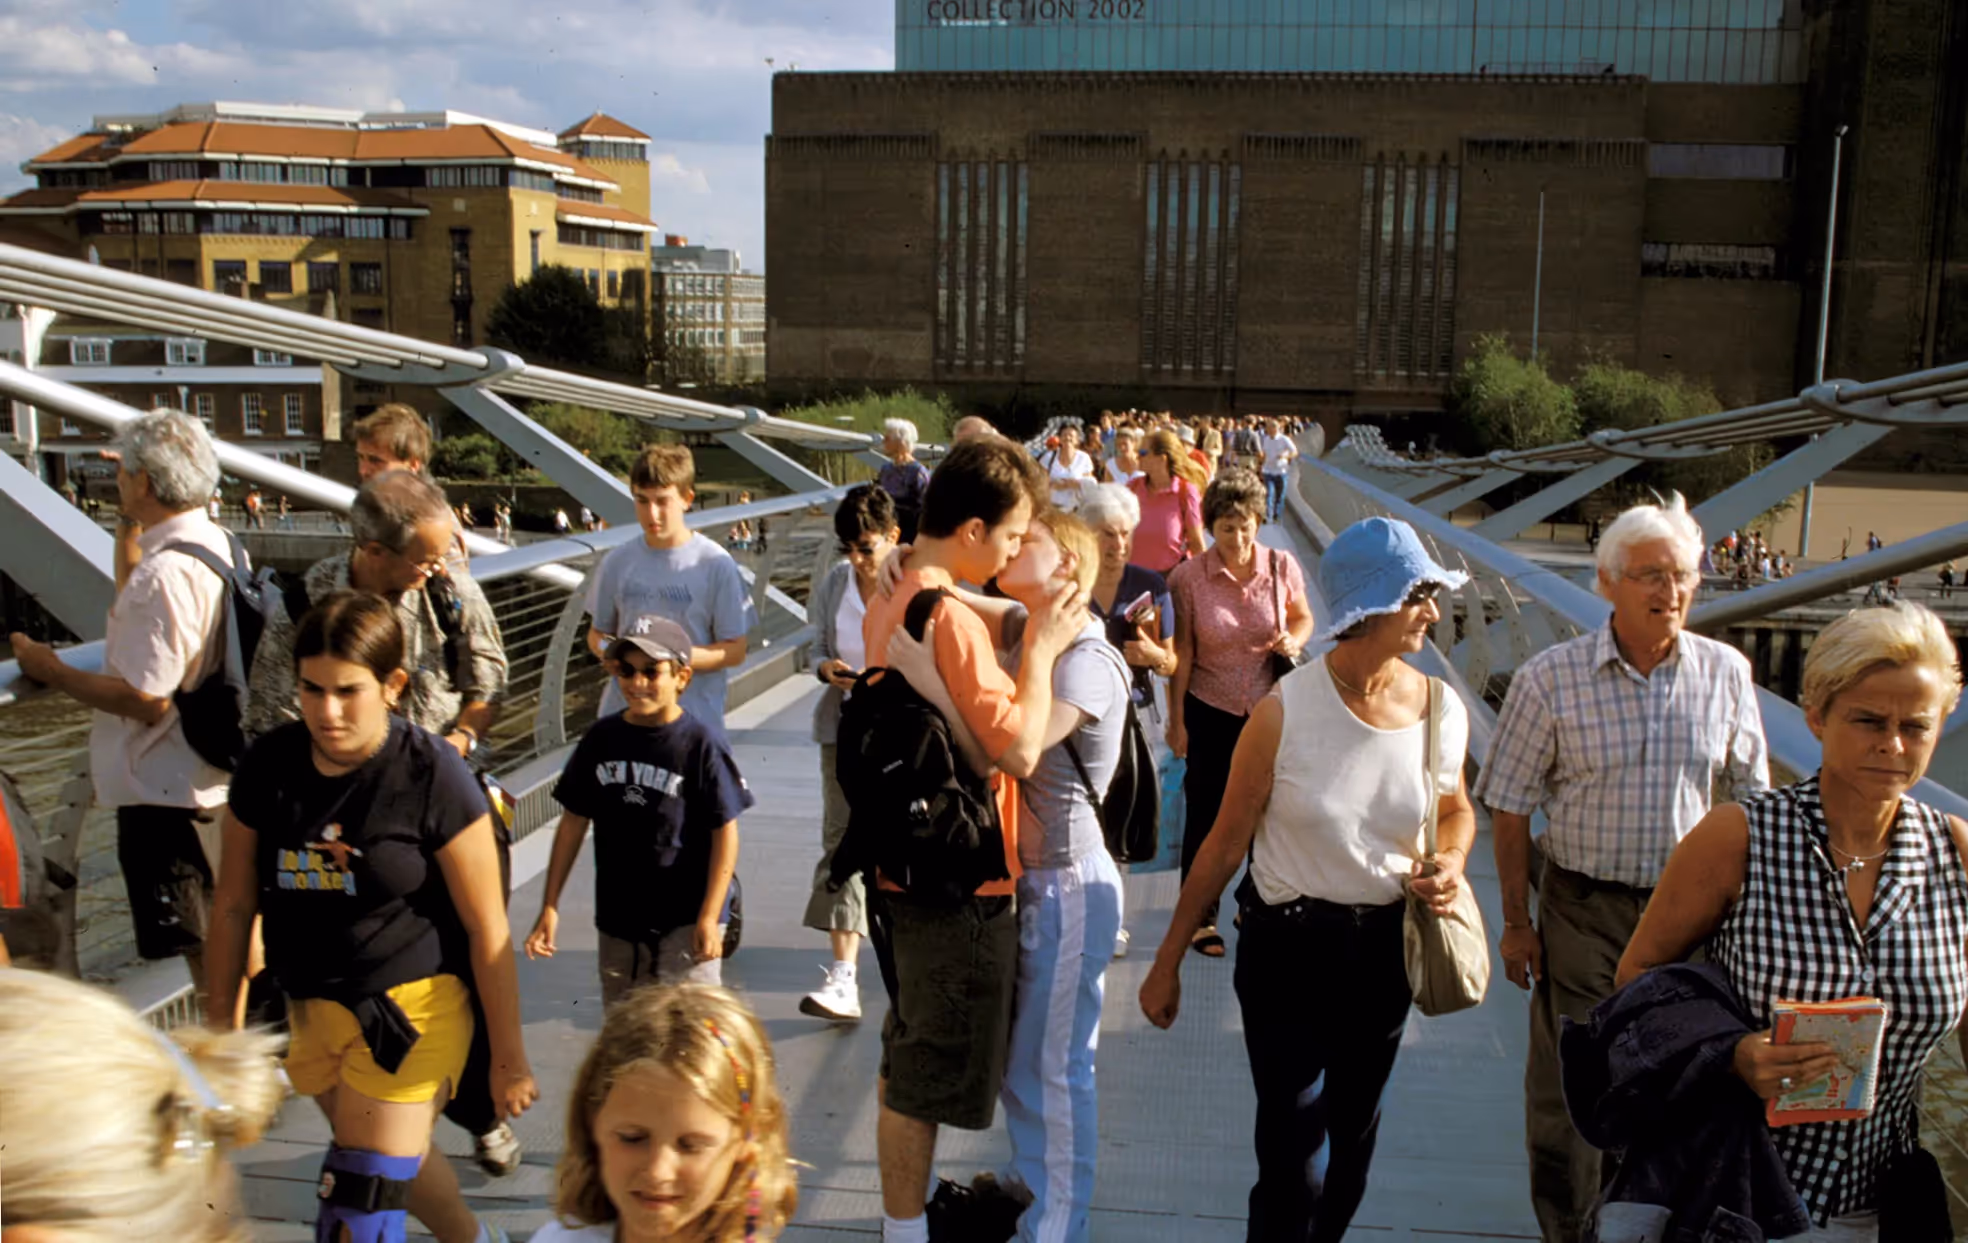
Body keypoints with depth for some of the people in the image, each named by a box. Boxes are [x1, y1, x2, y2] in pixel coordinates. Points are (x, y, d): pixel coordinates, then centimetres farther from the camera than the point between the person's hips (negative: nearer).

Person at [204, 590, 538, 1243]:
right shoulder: (266, 766, -6)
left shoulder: (432, 776, -19)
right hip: (309, 1011, 6)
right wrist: (221, 1023, 11)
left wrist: (508, 1056, -9)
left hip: (408, 1011, -5)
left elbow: (487, 928, -14)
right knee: (401, 1158, 24)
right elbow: (235, 905, 5)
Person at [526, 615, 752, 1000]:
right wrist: (550, 906, 6)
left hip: (684, 921, -5)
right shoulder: (601, 739, 1)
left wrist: (709, 917, -13)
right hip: (617, 920, 5)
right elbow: (573, 822, 7)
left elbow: (725, 833, -10)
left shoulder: (702, 744, -12)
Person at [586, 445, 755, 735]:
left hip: (695, 721, -3)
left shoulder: (715, 564, -7)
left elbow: (735, 650, -4)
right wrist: (608, 651, -10)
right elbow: (597, 632, 14)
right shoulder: (617, 562, 3)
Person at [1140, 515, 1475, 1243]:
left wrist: (1451, 865, -10)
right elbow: (1226, 842, -11)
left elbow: (1456, 810, 13)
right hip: (1289, 944, -4)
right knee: (1295, 1160, -3)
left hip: (1386, 947, 4)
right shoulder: (1284, 713, -19)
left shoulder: (1443, 711, -7)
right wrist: (1168, 962, -6)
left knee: (1351, 1143, 20)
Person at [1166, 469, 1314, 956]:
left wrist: (1295, 639, -13)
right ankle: (1201, 917, 23)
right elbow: (1182, 652, -6)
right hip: (1211, 712, -2)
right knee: (1205, 814, 6)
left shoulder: (1282, 567, -6)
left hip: (1269, 708, 2)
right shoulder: (1189, 577, -11)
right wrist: (1176, 721, -3)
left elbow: (1303, 618, 10)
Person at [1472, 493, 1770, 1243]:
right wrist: (1516, 922, -4)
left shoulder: (1725, 673, -3)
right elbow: (1511, 808, -5)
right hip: (1583, 909, -2)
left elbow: (1751, 796, 8)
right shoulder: (1550, 680, -11)